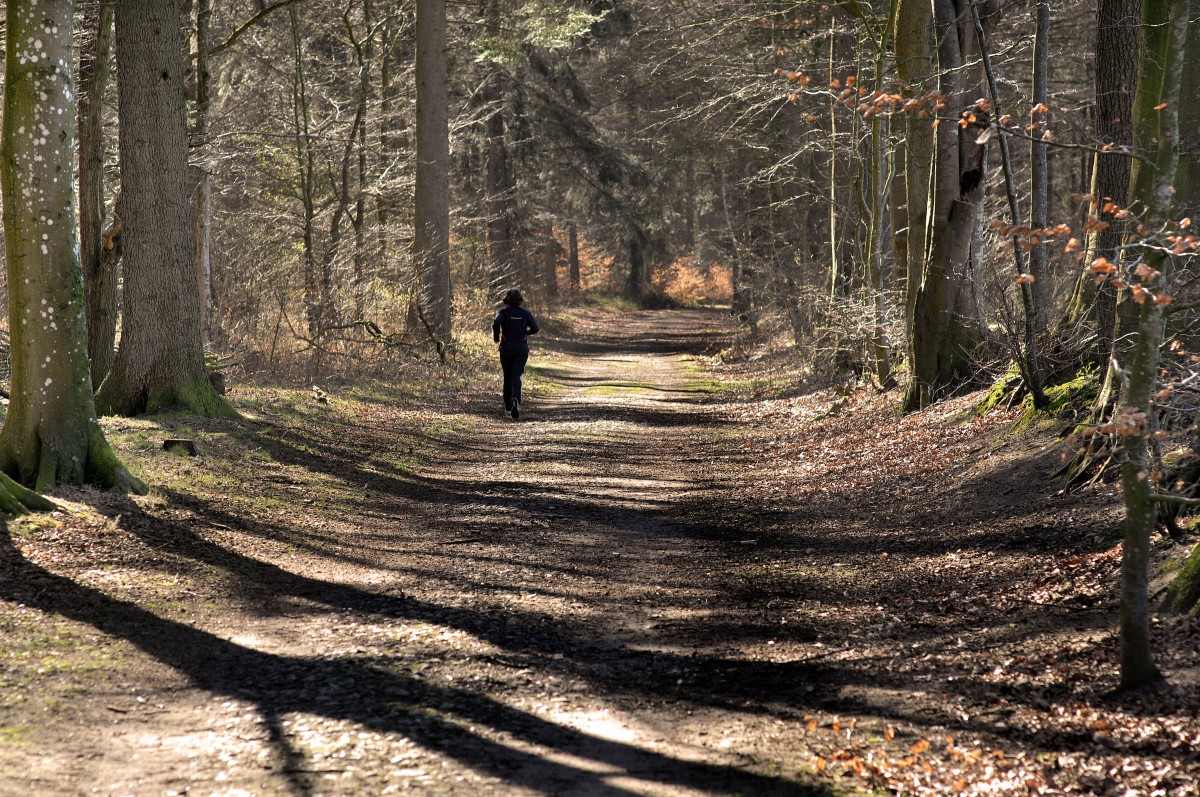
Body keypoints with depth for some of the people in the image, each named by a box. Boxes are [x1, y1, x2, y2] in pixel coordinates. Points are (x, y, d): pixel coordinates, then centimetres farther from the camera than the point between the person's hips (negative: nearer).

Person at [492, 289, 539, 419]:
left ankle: (508, 407, 21)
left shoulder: (504, 312, -2)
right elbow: (535, 329, -2)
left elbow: (496, 323, -21)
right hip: (522, 349, 0)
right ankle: (516, 399, -35)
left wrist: (496, 337, -4)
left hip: (506, 349, 0)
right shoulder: (525, 313, 3)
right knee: (516, 377, -6)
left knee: (507, 377, 15)